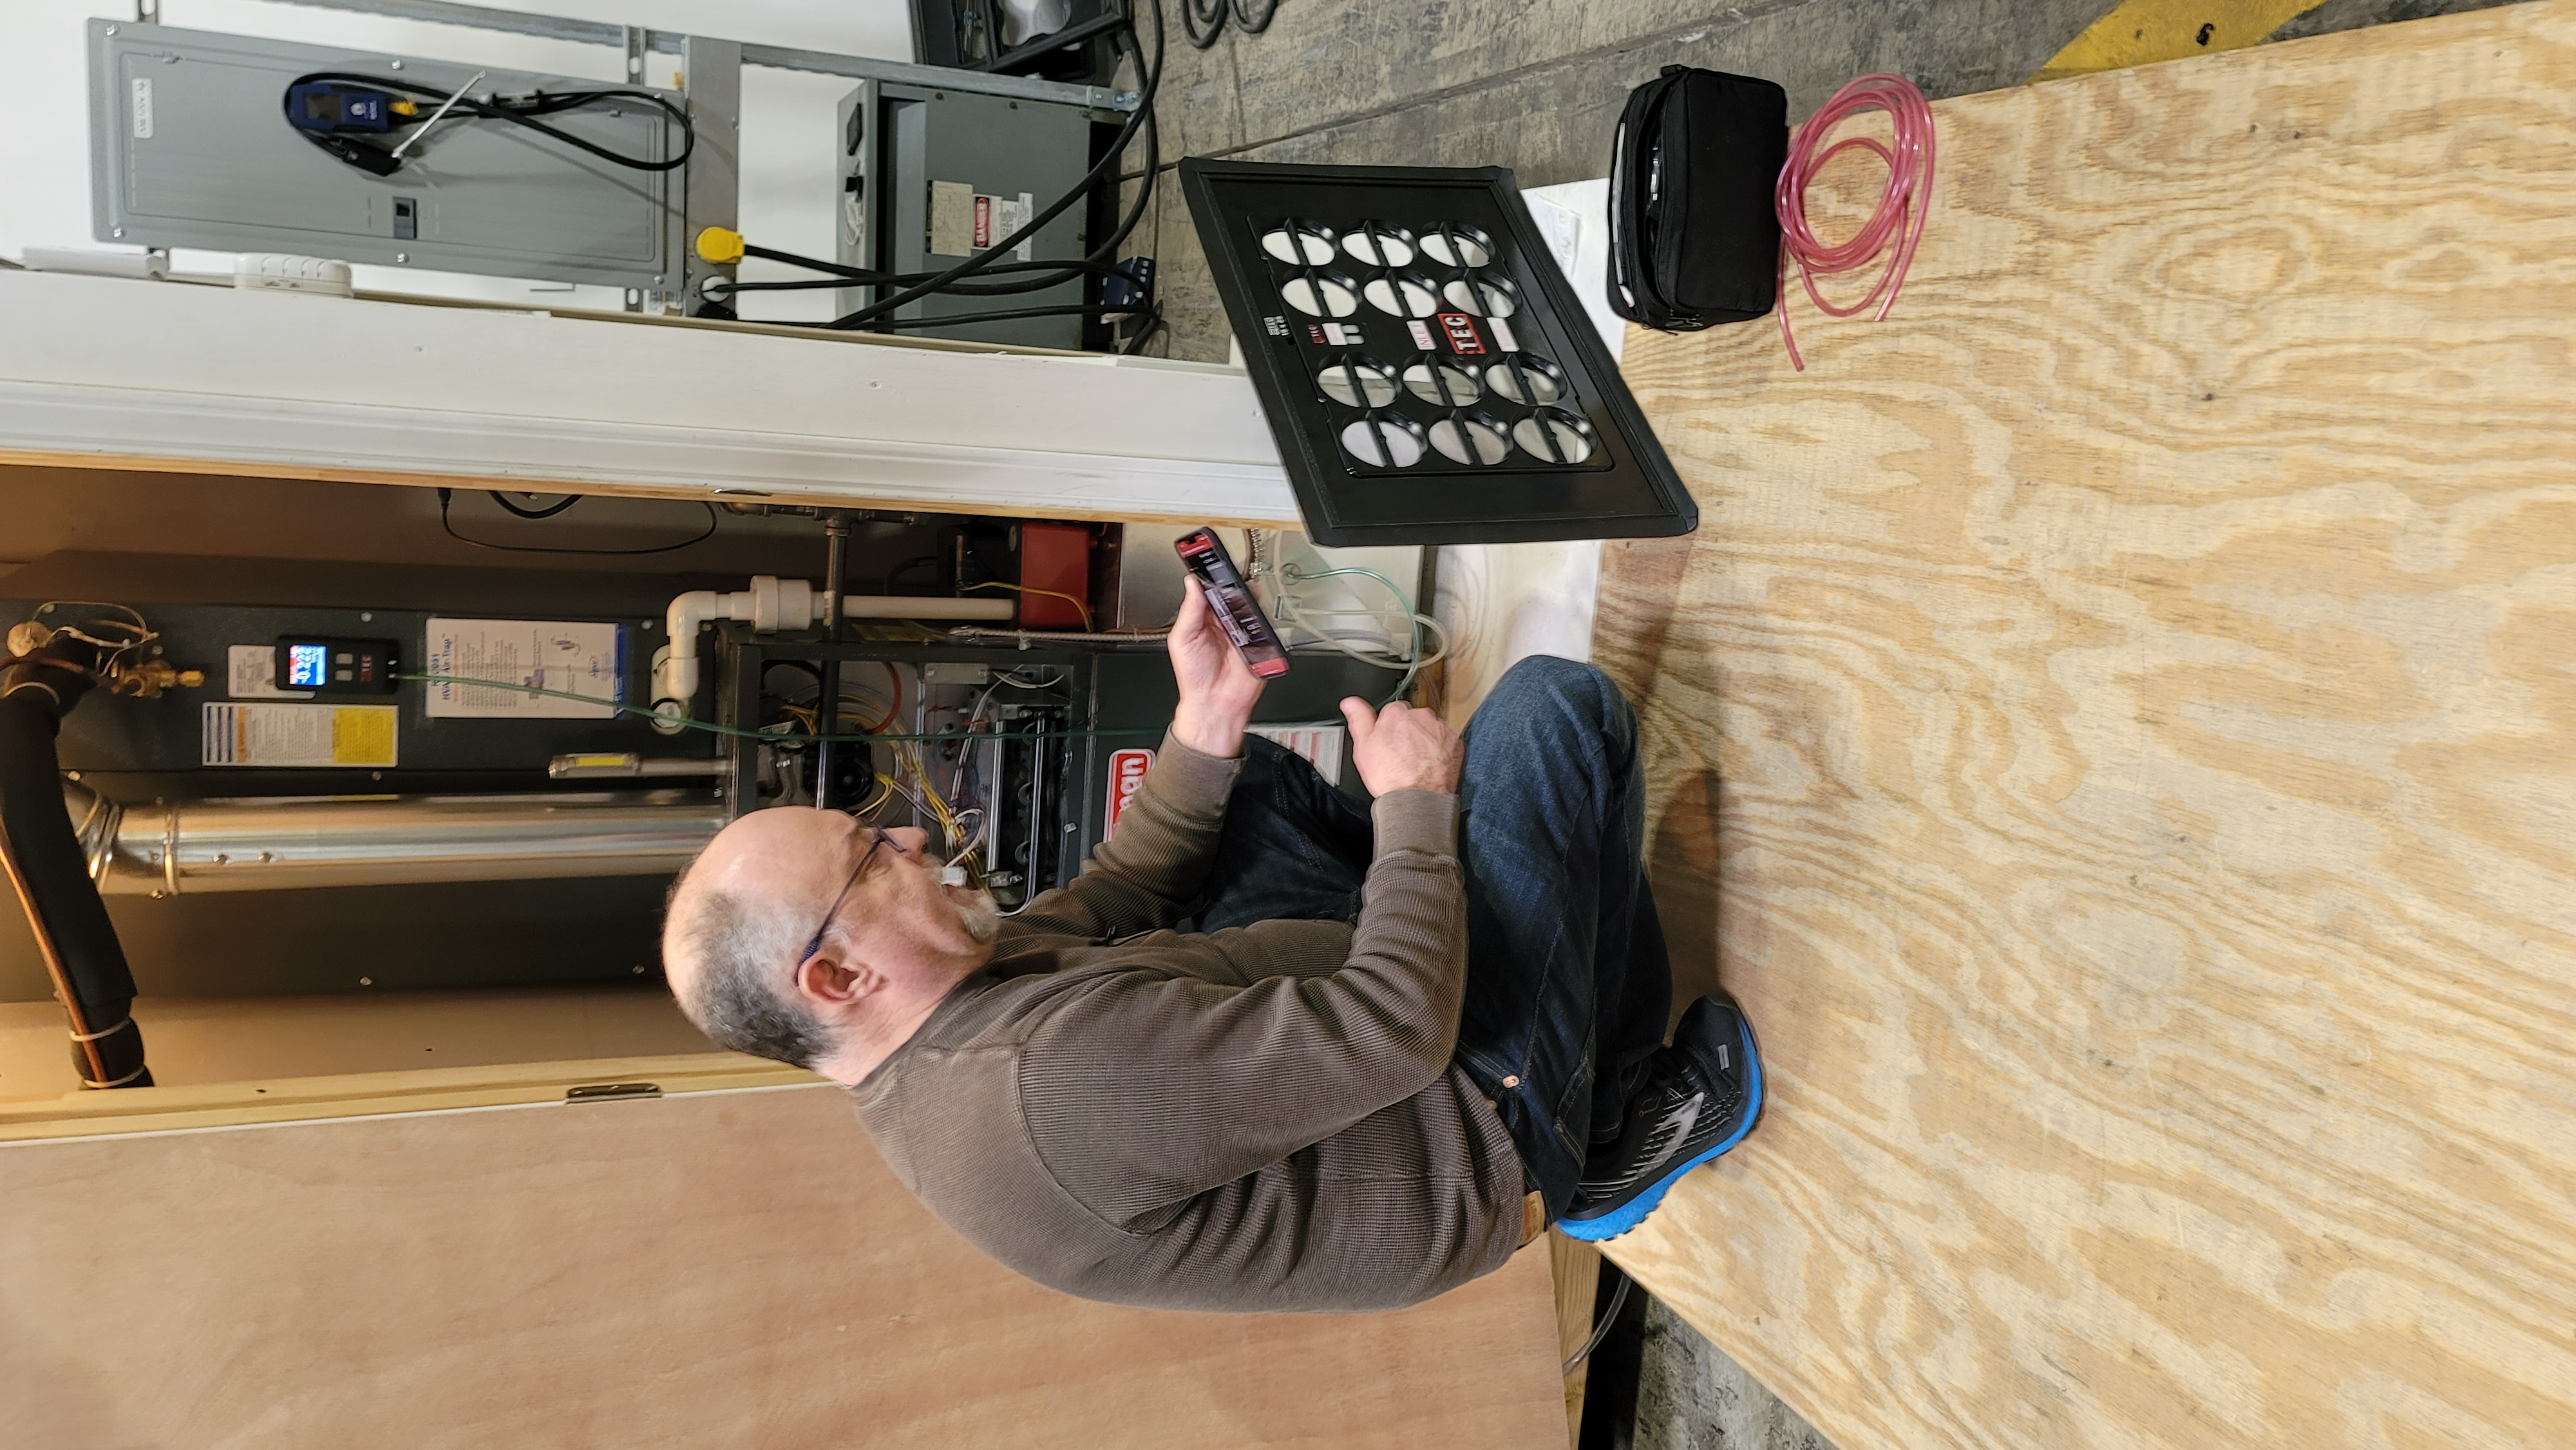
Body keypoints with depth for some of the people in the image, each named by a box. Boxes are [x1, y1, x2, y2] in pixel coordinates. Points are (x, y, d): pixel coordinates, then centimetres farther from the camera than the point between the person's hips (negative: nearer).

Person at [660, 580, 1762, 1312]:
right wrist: (1414, 806, -18)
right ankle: (1619, 1121, 13)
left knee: (1247, 775, 21)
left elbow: (1118, 895, 9)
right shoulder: (1056, 1084, -37)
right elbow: (1395, 1028, -33)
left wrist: (1207, 722, -3)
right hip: (1474, 1132, -8)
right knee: (1559, 702, -8)